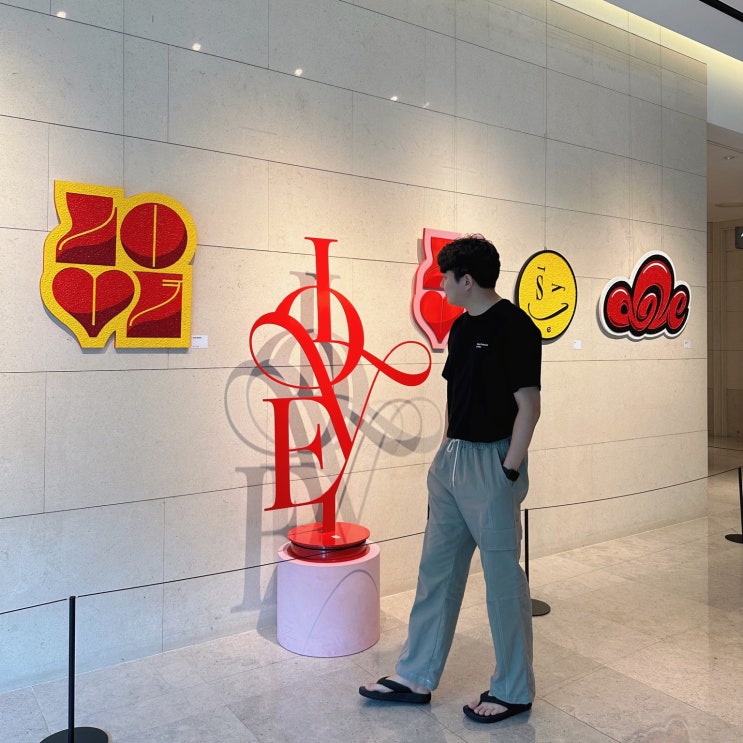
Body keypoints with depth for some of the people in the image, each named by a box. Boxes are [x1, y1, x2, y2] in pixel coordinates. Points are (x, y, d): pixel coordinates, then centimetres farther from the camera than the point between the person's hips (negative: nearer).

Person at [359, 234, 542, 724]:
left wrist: (509, 472, -17)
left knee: (503, 579, 5)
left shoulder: (515, 326, -14)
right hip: (451, 458, 9)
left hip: (492, 463, -9)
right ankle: (416, 678, 27)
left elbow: (529, 406, -16)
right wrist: (446, 451, 15)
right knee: (436, 572, 14)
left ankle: (514, 691, 24)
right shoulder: (461, 327, 12)